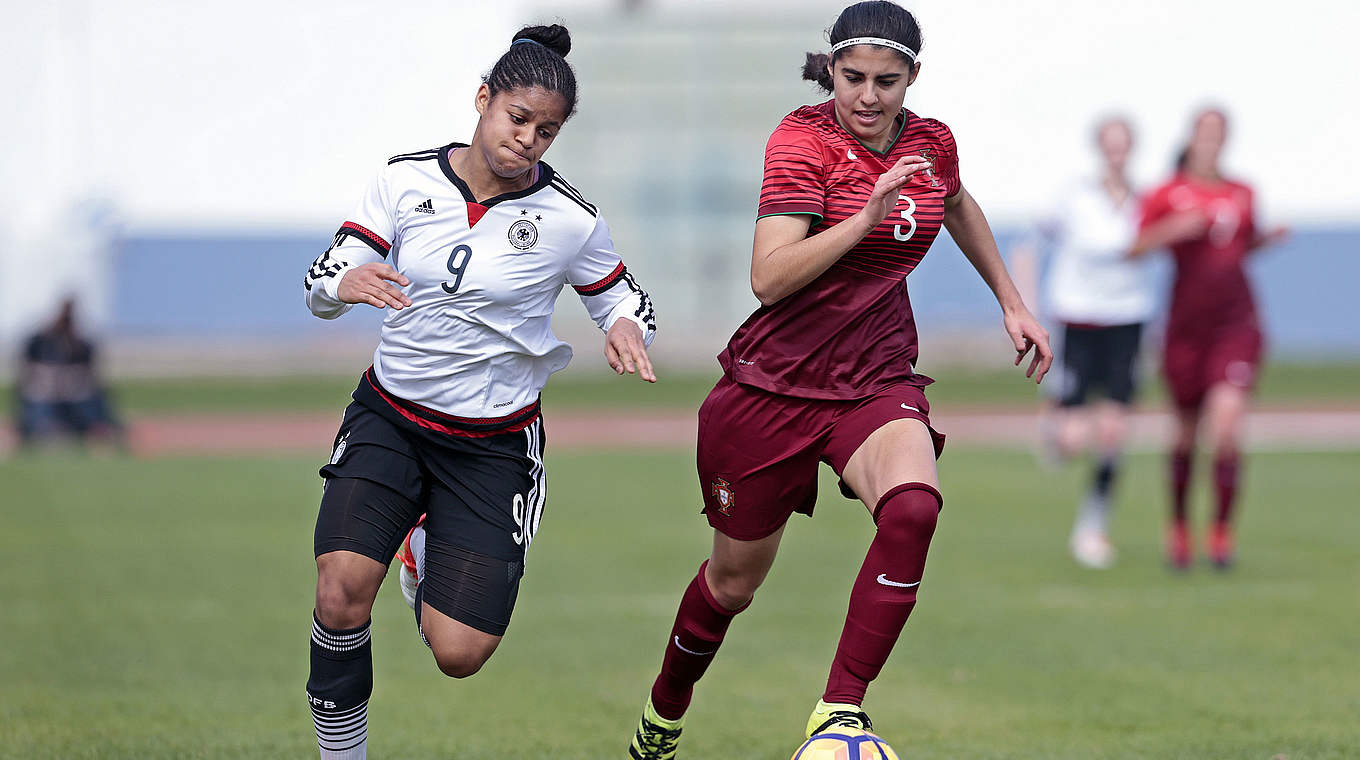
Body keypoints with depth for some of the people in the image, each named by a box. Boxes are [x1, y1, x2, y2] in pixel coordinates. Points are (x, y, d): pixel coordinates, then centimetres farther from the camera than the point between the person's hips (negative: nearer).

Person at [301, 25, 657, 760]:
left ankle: (433, 555, 29)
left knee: (458, 655, -7)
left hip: (494, 444, -1)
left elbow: (623, 299, 5)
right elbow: (320, 285, -5)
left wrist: (625, 327, -19)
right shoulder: (406, 179, -5)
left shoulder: (567, 218, -9)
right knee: (341, 593, -24)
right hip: (389, 417, 1)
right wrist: (345, 283, -30)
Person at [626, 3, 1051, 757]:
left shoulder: (933, 144, 1)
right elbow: (769, 278, -26)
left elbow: (957, 206, 28)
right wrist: (866, 217, -34)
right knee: (733, 581, 10)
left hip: (878, 380, 3)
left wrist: (1011, 302, 27)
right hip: (773, 384, -3)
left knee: (913, 508, -30)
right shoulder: (804, 140, -15)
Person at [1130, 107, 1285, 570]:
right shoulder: (1167, 196, 0)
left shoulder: (1242, 195, 9)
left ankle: (1222, 530, -4)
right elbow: (1131, 248, -5)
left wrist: (1268, 238, 5)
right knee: (1187, 432, 8)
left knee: (1227, 424, -16)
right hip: (1187, 324, -1)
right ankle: (1179, 525, 29)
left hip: (1237, 325, 1)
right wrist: (1173, 230, -19)